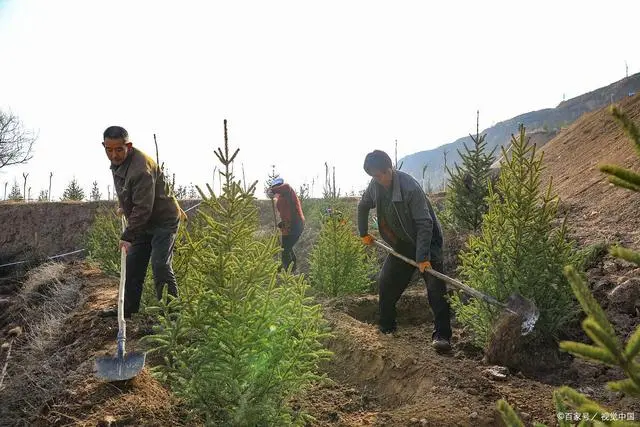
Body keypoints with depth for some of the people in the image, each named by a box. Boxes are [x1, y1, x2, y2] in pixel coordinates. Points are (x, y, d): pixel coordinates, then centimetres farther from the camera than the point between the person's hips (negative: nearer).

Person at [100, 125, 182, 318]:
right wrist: (124, 207, 24)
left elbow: (143, 208, -31)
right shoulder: (117, 162, 2)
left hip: (164, 220, -10)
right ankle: (129, 308, 24)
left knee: (160, 265, -16)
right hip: (143, 222, 10)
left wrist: (127, 236, -28)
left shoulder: (141, 167, -29)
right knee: (133, 263, 12)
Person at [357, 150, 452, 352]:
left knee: (435, 286, -17)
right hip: (402, 243, 7)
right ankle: (386, 326, 25)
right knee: (386, 282, 8)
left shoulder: (409, 187, -28)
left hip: (426, 240, -6)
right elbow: (363, 206, 15)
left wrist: (422, 257, -33)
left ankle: (442, 335, -13)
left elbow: (424, 223, -29)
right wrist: (364, 233, 19)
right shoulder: (375, 186, -7)